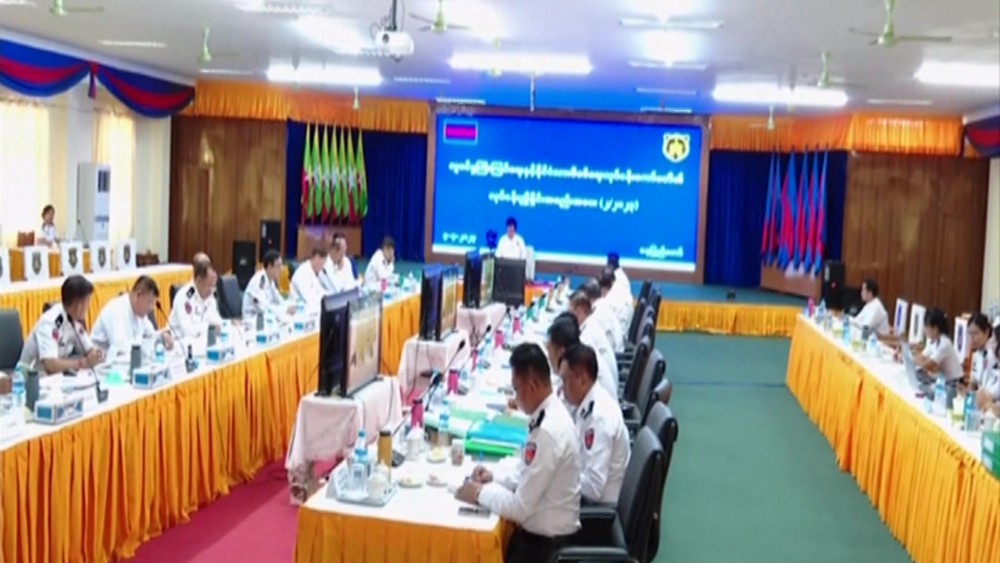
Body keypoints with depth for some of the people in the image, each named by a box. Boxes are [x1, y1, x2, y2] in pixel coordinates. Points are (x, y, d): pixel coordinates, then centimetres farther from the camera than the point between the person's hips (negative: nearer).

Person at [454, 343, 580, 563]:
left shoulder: (549, 432, -27)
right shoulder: (549, 415, 1)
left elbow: (521, 507, -22)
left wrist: (480, 493, -10)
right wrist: (494, 477, 3)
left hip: (545, 543, -8)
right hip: (541, 531, 8)